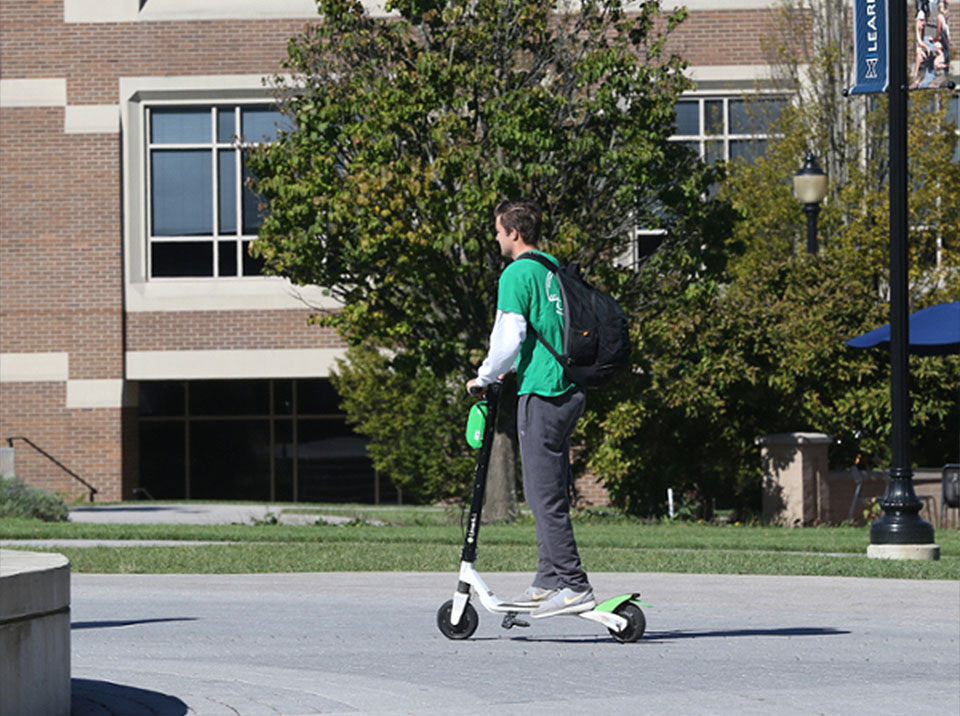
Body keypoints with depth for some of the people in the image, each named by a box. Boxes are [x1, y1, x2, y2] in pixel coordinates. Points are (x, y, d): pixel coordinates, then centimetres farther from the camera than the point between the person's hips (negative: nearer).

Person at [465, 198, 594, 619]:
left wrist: (484, 378, 1)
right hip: (570, 390, 9)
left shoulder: (517, 275, -10)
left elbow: (509, 339, -15)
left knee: (546, 496, -7)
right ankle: (548, 581, 17)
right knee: (548, 493, 14)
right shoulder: (555, 269, 15)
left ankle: (574, 586, -11)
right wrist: (511, 372, 27)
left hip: (540, 394, -9)